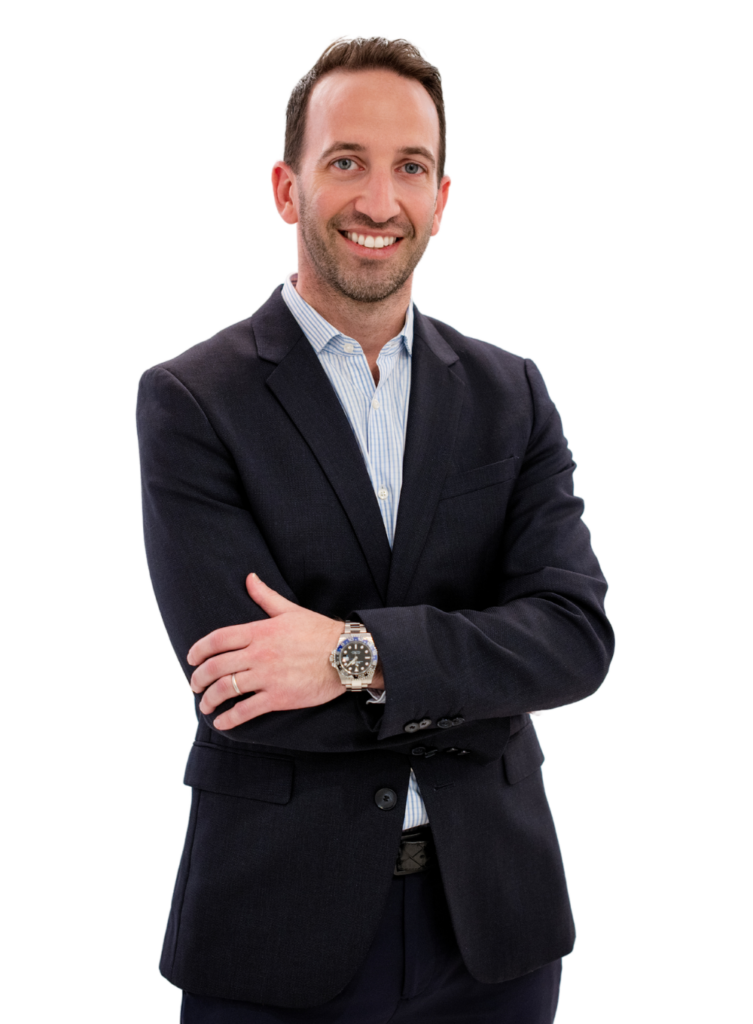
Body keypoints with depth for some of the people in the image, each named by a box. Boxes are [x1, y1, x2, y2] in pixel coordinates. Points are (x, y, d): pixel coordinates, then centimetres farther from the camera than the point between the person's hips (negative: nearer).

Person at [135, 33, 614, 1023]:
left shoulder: (511, 394, 5)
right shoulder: (188, 400, -6)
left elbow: (579, 635, -8)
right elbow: (237, 684, -16)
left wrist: (360, 653, -21)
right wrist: (472, 688, -9)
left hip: (489, 915, 3)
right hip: (281, 937, -3)